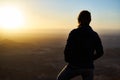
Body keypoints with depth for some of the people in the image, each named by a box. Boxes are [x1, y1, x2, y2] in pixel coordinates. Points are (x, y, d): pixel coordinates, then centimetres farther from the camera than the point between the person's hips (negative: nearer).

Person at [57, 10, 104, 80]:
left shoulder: (74, 33, -12)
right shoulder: (94, 35, 0)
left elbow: (67, 50, -18)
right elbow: (100, 52, 1)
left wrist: (68, 60, 3)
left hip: (74, 65, -3)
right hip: (88, 67, 3)